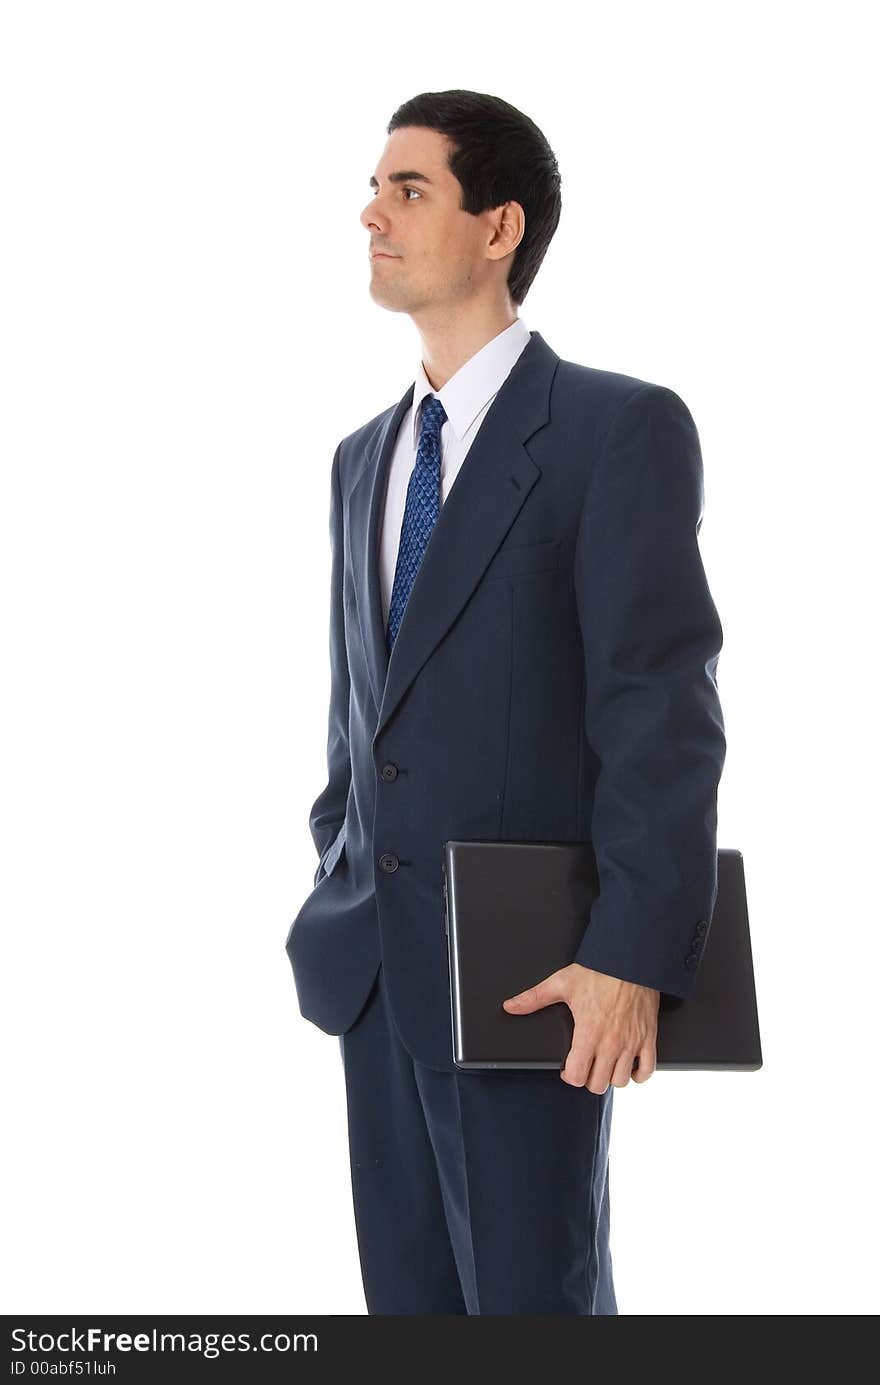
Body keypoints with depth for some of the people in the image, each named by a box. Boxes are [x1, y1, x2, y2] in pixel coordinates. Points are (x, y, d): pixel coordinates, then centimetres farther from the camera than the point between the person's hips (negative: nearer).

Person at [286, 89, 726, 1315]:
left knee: (532, 1299, 2)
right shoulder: (364, 457, 15)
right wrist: (338, 897, 15)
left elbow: (663, 708, -15)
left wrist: (634, 957, -22)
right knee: (407, 1291, 14)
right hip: (374, 959, 7)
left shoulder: (622, 428, -8)